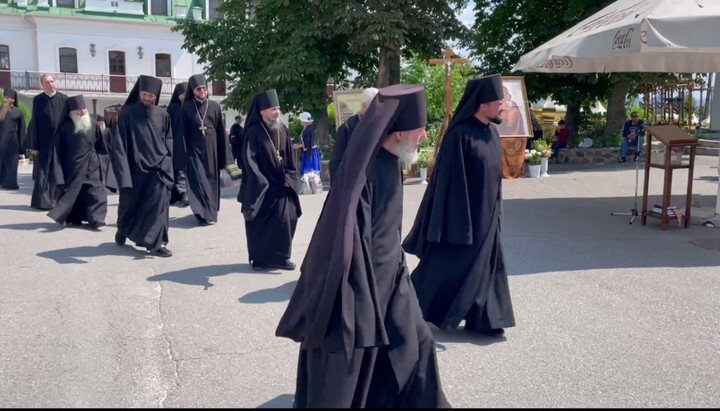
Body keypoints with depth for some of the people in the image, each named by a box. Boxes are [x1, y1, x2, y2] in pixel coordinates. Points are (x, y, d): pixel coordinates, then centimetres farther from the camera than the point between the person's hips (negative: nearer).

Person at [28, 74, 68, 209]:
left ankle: (55, 200, 16)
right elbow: (34, 124, 0)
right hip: (44, 143, -1)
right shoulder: (37, 100, 1)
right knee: (43, 172, 0)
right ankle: (42, 201, 5)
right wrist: (34, 145, -6)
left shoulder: (64, 99, 3)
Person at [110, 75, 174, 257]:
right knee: (130, 202, 13)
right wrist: (123, 172, -17)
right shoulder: (127, 113, -4)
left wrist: (165, 161, 2)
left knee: (159, 201, -15)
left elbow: (168, 140, 15)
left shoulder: (163, 115, 4)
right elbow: (119, 143, -8)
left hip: (158, 166, 1)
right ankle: (123, 230, 41)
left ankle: (155, 241, -13)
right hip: (135, 167, -1)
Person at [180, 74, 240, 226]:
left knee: (211, 178, 7)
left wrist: (224, 156, 2)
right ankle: (205, 214, -13)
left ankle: (211, 211, 20)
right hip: (194, 149, -2)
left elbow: (221, 132, 5)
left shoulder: (215, 107, 5)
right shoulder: (186, 108, 1)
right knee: (198, 180, -10)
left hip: (211, 149, 2)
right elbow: (183, 132, 1)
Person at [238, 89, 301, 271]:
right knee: (260, 222, 2)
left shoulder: (282, 129, 6)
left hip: (281, 184, 5)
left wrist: (290, 176, 2)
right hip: (261, 186, -5)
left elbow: (289, 156, 11)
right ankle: (260, 258, 13)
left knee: (286, 218, 1)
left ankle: (280, 256, 14)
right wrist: (260, 183, -21)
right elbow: (249, 159, -16)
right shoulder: (253, 132, -11)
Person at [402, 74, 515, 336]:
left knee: (483, 266, 12)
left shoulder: (492, 132, 6)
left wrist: (495, 210, 16)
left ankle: (482, 319, 23)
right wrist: (457, 221, -20)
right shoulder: (460, 136, -19)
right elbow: (450, 180, -19)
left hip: (485, 215, 8)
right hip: (461, 214, -8)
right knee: (444, 267, 2)